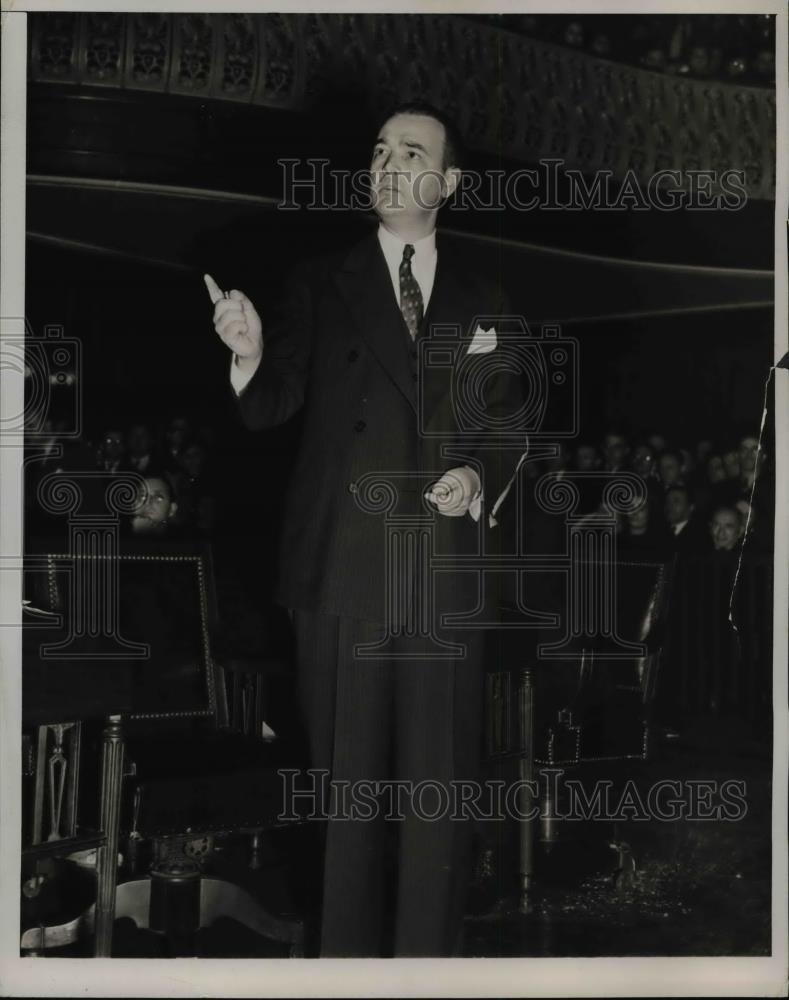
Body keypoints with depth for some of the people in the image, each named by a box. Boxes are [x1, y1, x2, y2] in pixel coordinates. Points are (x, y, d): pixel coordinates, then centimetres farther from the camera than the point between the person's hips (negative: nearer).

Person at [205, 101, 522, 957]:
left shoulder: (482, 303, 10)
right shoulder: (324, 286, 5)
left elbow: (508, 429, 15)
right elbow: (270, 407, -4)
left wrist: (479, 476, -6)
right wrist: (251, 353, -26)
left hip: (444, 571, 1)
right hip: (342, 568, -1)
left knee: (439, 782, 5)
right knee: (346, 780, 8)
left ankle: (428, 957, 17)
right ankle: (347, 951, 19)